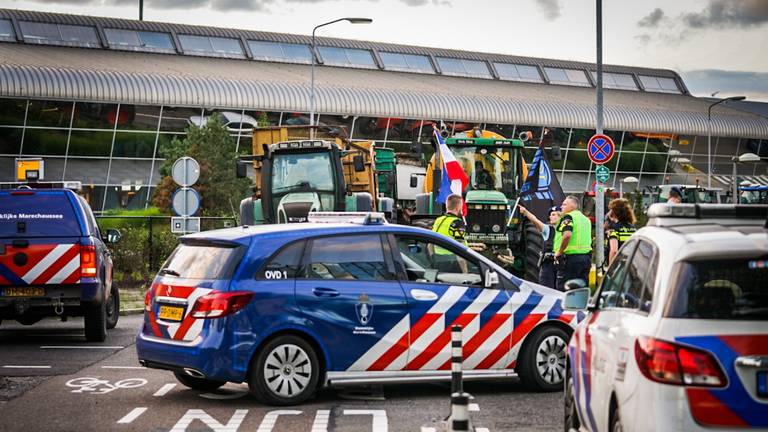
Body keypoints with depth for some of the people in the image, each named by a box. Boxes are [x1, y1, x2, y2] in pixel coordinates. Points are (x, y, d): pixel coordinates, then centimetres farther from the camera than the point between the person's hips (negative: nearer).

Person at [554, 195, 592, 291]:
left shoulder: (568, 217, -8)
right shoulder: (585, 219, 20)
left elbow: (567, 235, -25)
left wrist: (559, 252, -16)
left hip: (570, 258, -8)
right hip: (586, 257, 8)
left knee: (563, 290, -6)